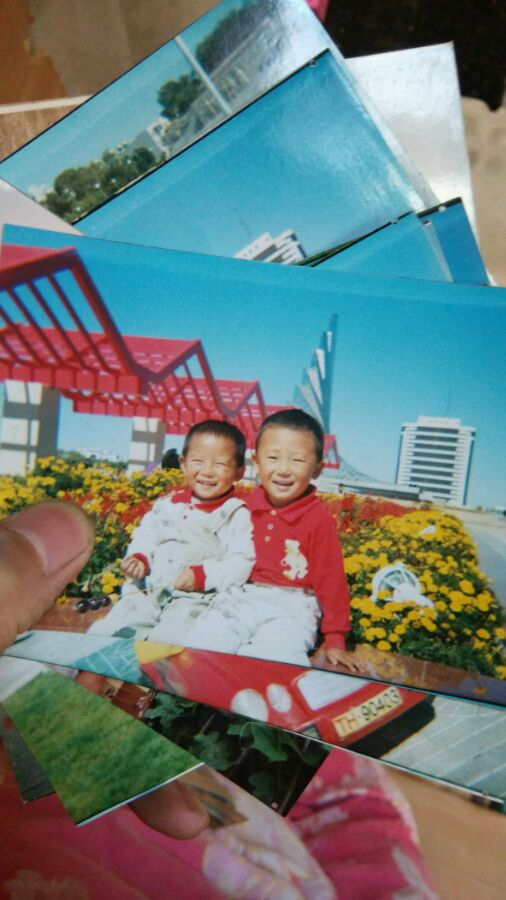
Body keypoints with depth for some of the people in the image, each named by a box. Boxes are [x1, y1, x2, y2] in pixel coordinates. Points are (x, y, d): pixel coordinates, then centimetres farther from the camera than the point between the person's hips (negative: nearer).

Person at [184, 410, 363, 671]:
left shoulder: (319, 519, -5)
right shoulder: (247, 507, 6)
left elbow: (331, 581, -1)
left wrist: (335, 640, 0)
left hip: (291, 608, -3)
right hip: (241, 597, 4)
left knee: (275, 658, -31)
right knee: (197, 644, -20)